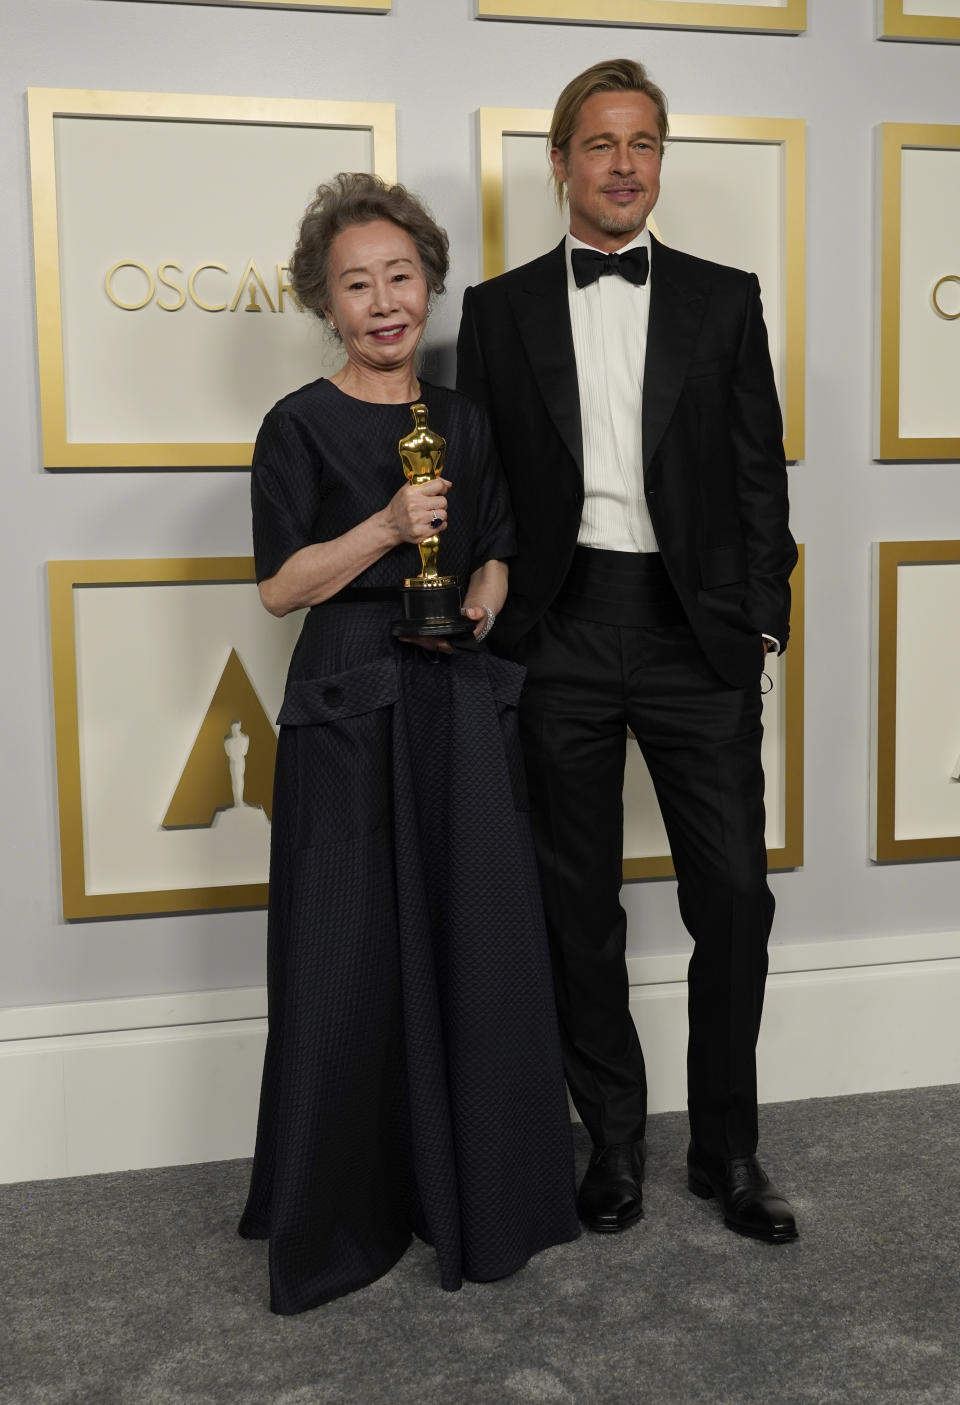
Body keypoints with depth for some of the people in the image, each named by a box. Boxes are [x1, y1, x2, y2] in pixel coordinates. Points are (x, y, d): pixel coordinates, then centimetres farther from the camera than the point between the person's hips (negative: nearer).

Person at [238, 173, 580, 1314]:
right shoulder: (300, 426, -1)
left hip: (460, 699, 4)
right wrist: (387, 527, -17)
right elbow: (280, 585, -5)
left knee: (478, 941, 5)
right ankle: (339, 1213, 19)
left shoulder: (465, 420, 12)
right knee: (351, 955, 1)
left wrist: (478, 603, -2)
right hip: (349, 708, -4)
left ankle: (475, 1192, 24)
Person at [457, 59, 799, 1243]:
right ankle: (614, 1136, 25)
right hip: (562, 631, 0)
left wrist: (759, 617, -1)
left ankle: (726, 1146, 20)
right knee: (579, 901, 8)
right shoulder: (500, 309, 8)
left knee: (734, 891, 1)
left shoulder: (724, 299, 9)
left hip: (695, 629, 0)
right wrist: (495, 626, -1)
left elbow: (759, 471, 7)